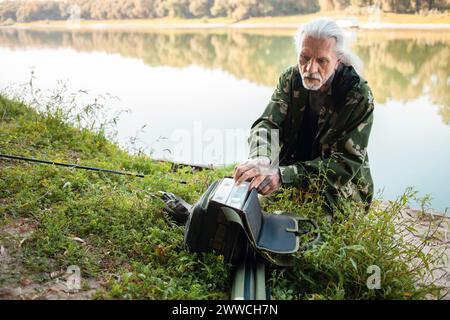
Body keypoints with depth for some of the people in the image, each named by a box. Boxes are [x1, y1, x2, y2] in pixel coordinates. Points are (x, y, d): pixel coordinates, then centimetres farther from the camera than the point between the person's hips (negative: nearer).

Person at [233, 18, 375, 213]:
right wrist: (260, 159, -40)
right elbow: (268, 123, -15)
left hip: (341, 193, -2)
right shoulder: (290, 79, -6)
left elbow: (346, 163, -24)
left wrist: (283, 175, -38)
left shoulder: (359, 96, -19)